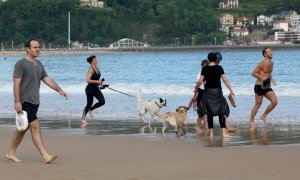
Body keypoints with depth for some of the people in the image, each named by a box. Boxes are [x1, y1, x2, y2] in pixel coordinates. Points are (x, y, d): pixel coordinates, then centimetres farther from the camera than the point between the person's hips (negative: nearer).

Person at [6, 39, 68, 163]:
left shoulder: (39, 64, 16)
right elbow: (16, 83, -13)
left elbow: (47, 79, 15)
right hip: (25, 102, -8)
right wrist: (17, 101, -19)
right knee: (35, 127, -13)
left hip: (34, 102, 8)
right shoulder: (21, 64, -9)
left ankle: (11, 153, 22)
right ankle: (45, 156, -17)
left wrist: (59, 90, 4)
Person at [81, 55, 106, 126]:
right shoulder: (91, 70, -17)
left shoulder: (97, 68, 8)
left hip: (96, 88, 8)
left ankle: (90, 109, 18)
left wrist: (100, 82, 8)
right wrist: (97, 81, -30)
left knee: (102, 101, -3)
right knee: (89, 104, -1)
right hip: (90, 89, -8)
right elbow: (87, 80, -27)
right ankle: (83, 119, 11)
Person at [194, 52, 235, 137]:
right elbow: (225, 80, -6)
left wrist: (196, 89, 15)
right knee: (221, 111, 2)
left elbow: (200, 81, -2)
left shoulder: (205, 68, -1)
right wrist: (231, 90, -1)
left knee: (209, 113, 7)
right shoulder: (219, 68, -3)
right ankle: (224, 132, -7)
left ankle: (211, 132, 6)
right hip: (217, 91, -1)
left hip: (208, 91, 1)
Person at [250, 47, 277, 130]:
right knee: (258, 105, 0)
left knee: (274, 102, -4)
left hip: (267, 86, 7)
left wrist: (271, 79, 6)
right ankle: (251, 121, 16)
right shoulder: (262, 63, -17)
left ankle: (264, 116, 14)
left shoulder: (271, 63, 8)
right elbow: (253, 73, -17)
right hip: (259, 86, -7)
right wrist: (262, 77, -29)